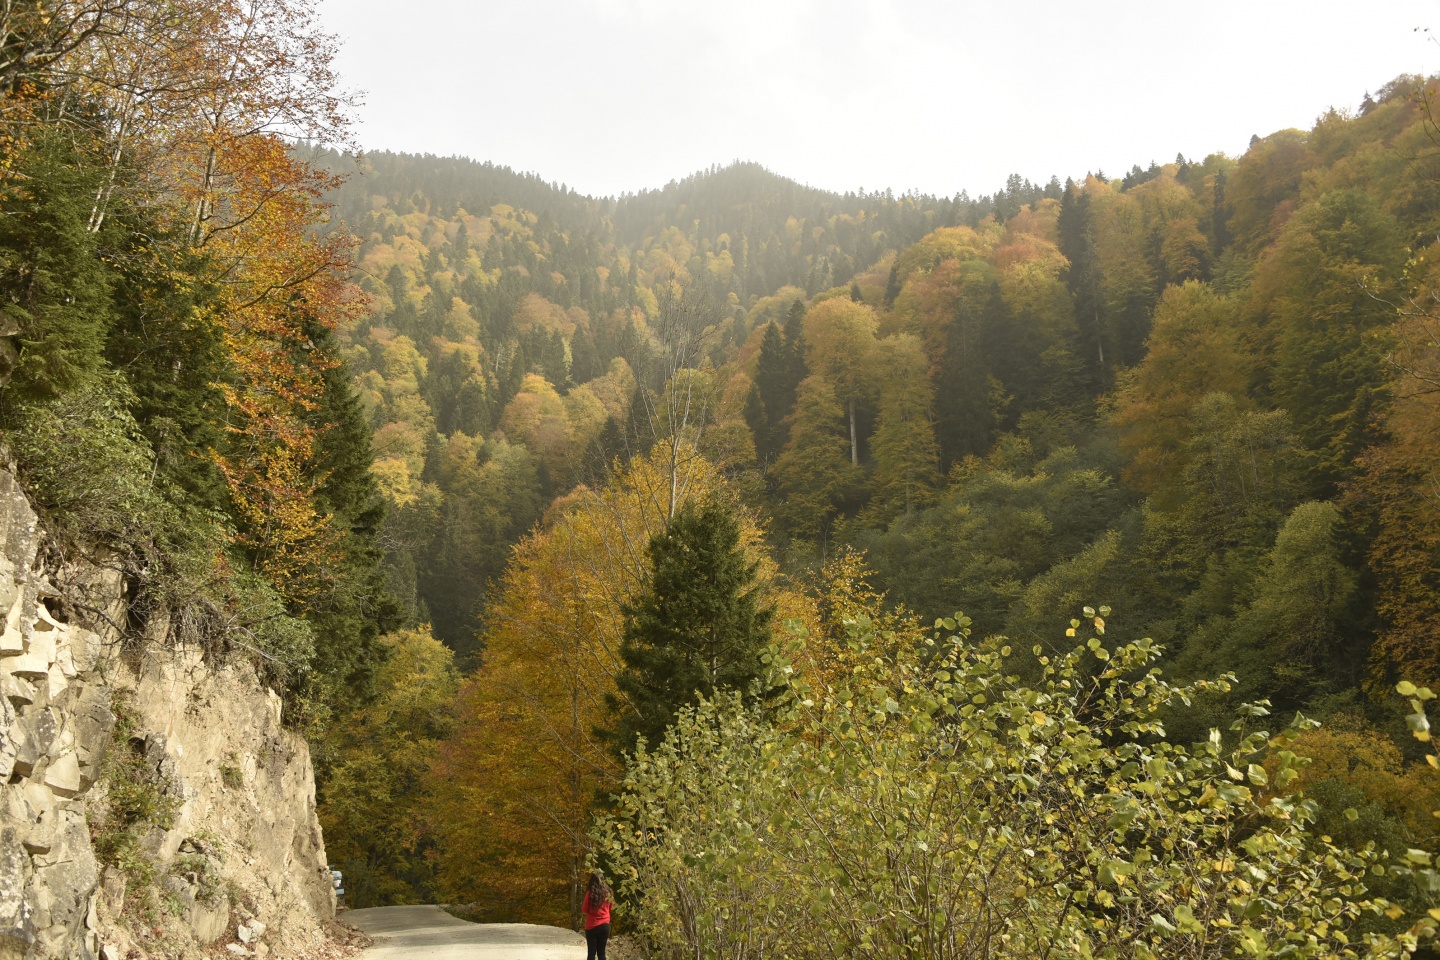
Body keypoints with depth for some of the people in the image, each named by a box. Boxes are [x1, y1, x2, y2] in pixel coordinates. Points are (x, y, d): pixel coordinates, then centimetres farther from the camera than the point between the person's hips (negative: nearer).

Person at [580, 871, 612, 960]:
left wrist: (581, 904, 14)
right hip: (605, 925, 4)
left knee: (591, 952, 4)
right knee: (601, 952, 10)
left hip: (592, 926, -4)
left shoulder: (590, 893, -12)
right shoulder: (607, 892, 1)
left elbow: (584, 910, -4)